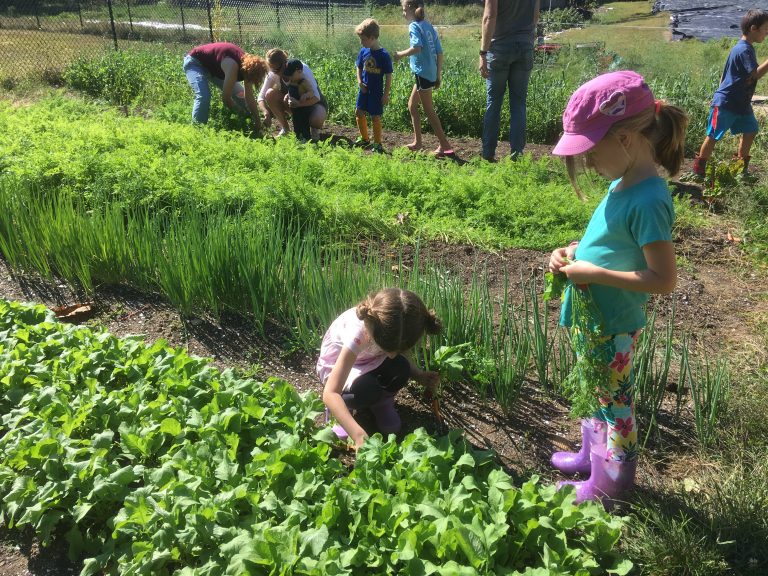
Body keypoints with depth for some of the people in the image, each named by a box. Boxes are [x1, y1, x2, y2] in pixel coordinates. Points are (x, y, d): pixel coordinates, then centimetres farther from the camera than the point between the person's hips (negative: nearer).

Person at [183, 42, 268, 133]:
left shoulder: (246, 64, -16)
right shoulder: (233, 66, -40)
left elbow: (250, 97, -9)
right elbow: (226, 98, -35)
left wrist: (257, 121, -8)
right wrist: (240, 111, -17)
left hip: (214, 68, 8)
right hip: (195, 63, -8)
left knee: (240, 94, 5)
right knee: (203, 96, -32)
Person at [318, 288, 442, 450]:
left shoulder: (398, 329, -28)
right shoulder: (357, 333, -41)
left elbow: (401, 356, -4)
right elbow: (330, 393, -44)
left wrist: (421, 376, -24)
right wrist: (359, 435, -55)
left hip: (369, 361, 4)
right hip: (336, 365, -4)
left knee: (401, 369, -27)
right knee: (368, 390, -34)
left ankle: (382, 402, 6)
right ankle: (340, 405, 0)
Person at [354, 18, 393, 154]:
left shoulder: (383, 55, -15)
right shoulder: (363, 52, 0)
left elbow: (388, 76, -12)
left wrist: (386, 94, -13)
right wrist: (360, 81, -5)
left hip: (376, 92, -6)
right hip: (364, 90, 6)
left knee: (375, 117, 0)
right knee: (359, 113, 11)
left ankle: (377, 144, 14)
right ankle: (365, 139, 28)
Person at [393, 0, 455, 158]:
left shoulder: (414, 26, -9)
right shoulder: (429, 26, 14)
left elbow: (417, 47, -27)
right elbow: (439, 52, 13)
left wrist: (400, 55, -11)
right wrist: (438, 75, 18)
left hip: (423, 72, -9)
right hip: (431, 73, 9)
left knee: (429, 111, -4)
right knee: (412, 105, 19)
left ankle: (445, 146, -5)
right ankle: (417, 142, 23)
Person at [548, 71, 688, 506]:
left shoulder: (648, 201, -26)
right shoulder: (622, 185, 1)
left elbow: (664, 279, -25)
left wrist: (594, 273, -24)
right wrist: (574, 251, -1)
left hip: (613, 327, -9)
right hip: (593, 319, 9)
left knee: (613, 401, 11)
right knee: (596, 394, 25)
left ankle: (608, 483, 31)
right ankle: (594, 454, 47)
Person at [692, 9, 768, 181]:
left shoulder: (746, 48, 12)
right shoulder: (744, 49, -20)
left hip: (741, 103, 10)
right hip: (725, 103, -10)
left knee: (750, 131, 11)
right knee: (713, 136, -1)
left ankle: (741, 167, 22)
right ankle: (699, 169, 10)